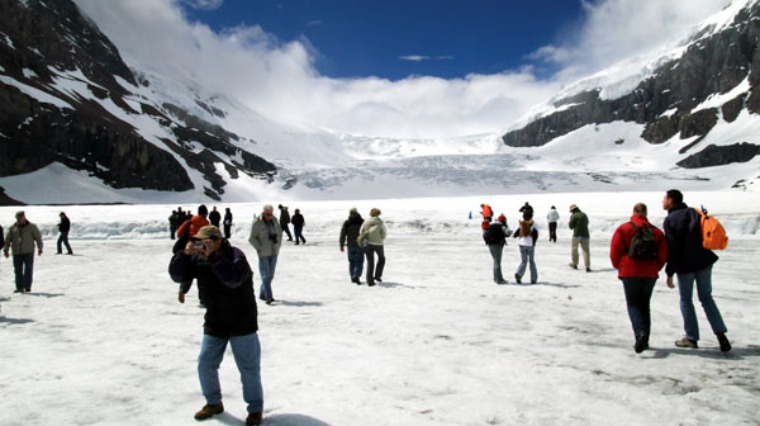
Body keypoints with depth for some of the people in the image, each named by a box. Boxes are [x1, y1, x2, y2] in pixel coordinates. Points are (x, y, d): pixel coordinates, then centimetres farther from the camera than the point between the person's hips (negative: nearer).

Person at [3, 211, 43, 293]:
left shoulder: (32, 227, 2)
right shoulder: (12, 228, 9)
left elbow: (38, 237, 3)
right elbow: (7, 239, 12)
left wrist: (40, 248, -3)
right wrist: (6, 249, 6)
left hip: (28, 252, -3)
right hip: (17, 253, 3)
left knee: (28, 269, -5)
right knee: (18, 270, 3)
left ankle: (27, 287, 0)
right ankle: (19, 287, 10)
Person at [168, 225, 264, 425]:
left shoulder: (235, 255, -21)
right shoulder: (197, 259, -3)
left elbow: (233, 278, -39)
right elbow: (177, 275, -7)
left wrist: (213, 256, -37)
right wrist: (185, 254, -21)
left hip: (242, 324, -5)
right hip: (214, 324, 6)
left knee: (249, 368, 1)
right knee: (205, 365, 10)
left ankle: (255, 408, 18)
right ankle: (213, 402, 32)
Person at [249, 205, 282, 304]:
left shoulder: (274, 221, 7)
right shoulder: (257, 223, -9)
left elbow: (280, 233, 20)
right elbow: (252, 238, -6)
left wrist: (278, 243, 8)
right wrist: (259, 248, -13)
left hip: (274, 252, 6)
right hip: (263, 253, -6)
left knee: (270, 275, 11)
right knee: (266, 275, -8)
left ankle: (262, 294, 24)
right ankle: (268, 296, -9)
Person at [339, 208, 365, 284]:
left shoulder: (346, 223, -3)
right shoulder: (362, 222, -4)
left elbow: (343, 235, -4)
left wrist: (341, 245, 3)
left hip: (350, 245, 2)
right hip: (360, 245, -2)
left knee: (352, 262, 15)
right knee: (359, 262, 0)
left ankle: (353, 278, 19)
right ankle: (356, 277, -16)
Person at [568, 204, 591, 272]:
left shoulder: (573, 216, -6)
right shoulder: (584, 215, 12)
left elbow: (571, 226, -4)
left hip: (577, 234, -4)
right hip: (585, 234, 4)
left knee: (574, 248, 13)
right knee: (586, 250, 2)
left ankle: (575, 264, 21)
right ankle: (587, 267, -7)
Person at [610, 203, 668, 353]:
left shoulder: (623, 229, -5)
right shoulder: (656, 231, 5)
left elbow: (615, 251, -7)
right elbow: (663, 254, 5)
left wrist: (619, 267, 9)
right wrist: (655, 268, 18)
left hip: (630, 273, -3)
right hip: (650, 273, 3)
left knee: (633, 304, 3)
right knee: (644, 304, 15)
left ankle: (640, 333, -22)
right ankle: (644, 340, 16)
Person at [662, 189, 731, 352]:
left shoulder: (669, 220, -12)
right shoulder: (694, 213, 6)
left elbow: (672, 248, -16)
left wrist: (670, 273, -11)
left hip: (685, 265, -5)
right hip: (704, 261, 5)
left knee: (686, 300, 9)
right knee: (706, 297, 14)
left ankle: (691, 338, 11)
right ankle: (720, 333, 3)